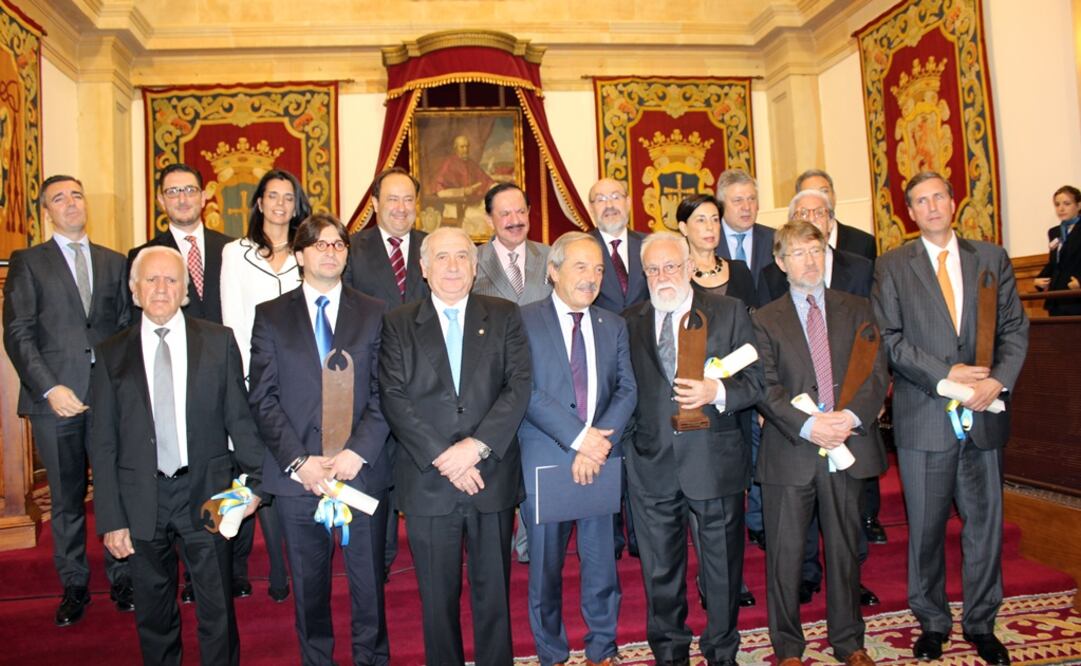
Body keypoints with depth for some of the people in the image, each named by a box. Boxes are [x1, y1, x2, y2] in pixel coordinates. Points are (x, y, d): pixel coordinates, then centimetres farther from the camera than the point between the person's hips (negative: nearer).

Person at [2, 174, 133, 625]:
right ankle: (74, 587, 22)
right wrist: (50, 389, -11)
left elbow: (128, 328, 11)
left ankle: (121, 578, 19)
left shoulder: (114, 262, 14)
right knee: (66, 499, 8)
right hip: (56, 397, -1)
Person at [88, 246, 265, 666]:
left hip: (206, 493, -1)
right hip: (142, 501, 1)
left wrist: (255, 479, -2)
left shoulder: (219, 341, 1)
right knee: (153, 617, 16)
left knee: (218, 613, 9)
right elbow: (102, 443, 2)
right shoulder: (112, 354, 3)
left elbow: (239, 417, 2)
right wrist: (111, 519, -1)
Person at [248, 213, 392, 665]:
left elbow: (384, 393, 0)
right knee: (309, 588, 13)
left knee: (369, 583, 9)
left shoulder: (374, 314, 6)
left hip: (363, 471, 0)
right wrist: (298, 460, -11)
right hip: (296, 473, 0)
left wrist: (358, 451, -12)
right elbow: (263, 399, -1)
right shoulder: (271, 316, 6)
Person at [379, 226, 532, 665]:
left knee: (494, 591, 13)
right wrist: (442, 456, -14)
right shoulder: (399, 324, 4)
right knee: (438, 595, 12)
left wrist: (477, 446, -16)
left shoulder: (504, 317, 5)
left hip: (493, 477, 1)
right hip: (428, 482, 0)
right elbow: (394, 398, -5)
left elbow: (519, 386, -5)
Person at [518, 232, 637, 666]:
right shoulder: (525, 321, -2)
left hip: (601, 461, 3)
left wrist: (598, 440, -13)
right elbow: (527, 391, -11)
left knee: (601, 562, 10)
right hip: (545, 461, -3)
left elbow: (627, 389, 3)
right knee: (545, 567, 9)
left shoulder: (614, 326, 11)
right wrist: (578, 438, -17)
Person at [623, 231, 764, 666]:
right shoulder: (630, 322, 6)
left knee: (722, 565, 13)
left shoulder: (729, 312, 0)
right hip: (651, 465, 2)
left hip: (714, 461, -1)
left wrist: (717, 391, -21)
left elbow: (755, 381, -4)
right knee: (660, 569, 14)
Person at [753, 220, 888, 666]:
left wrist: (852, 415, -15)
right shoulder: (765, 320, 4)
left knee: (845, 549, 14)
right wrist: (807, 425, -18)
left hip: (849, 445, 2)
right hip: (790, 451, -1)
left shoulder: (859, 311, 10)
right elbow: (767, 388, -4)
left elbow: (877, 373, 1)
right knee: (785, 553, 5)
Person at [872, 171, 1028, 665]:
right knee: (926, 526, 8)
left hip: (984, 414, 2)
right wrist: (945, 375, -14)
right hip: (923, 415, -2)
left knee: (984, 523, 11)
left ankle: (981, 624, 29)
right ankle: (932, 622, 26)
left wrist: (999, 379, -11)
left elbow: (1014, 327, 5)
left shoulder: (992, 258, 9)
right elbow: (889, 338, -5)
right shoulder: (892, 266, 2)